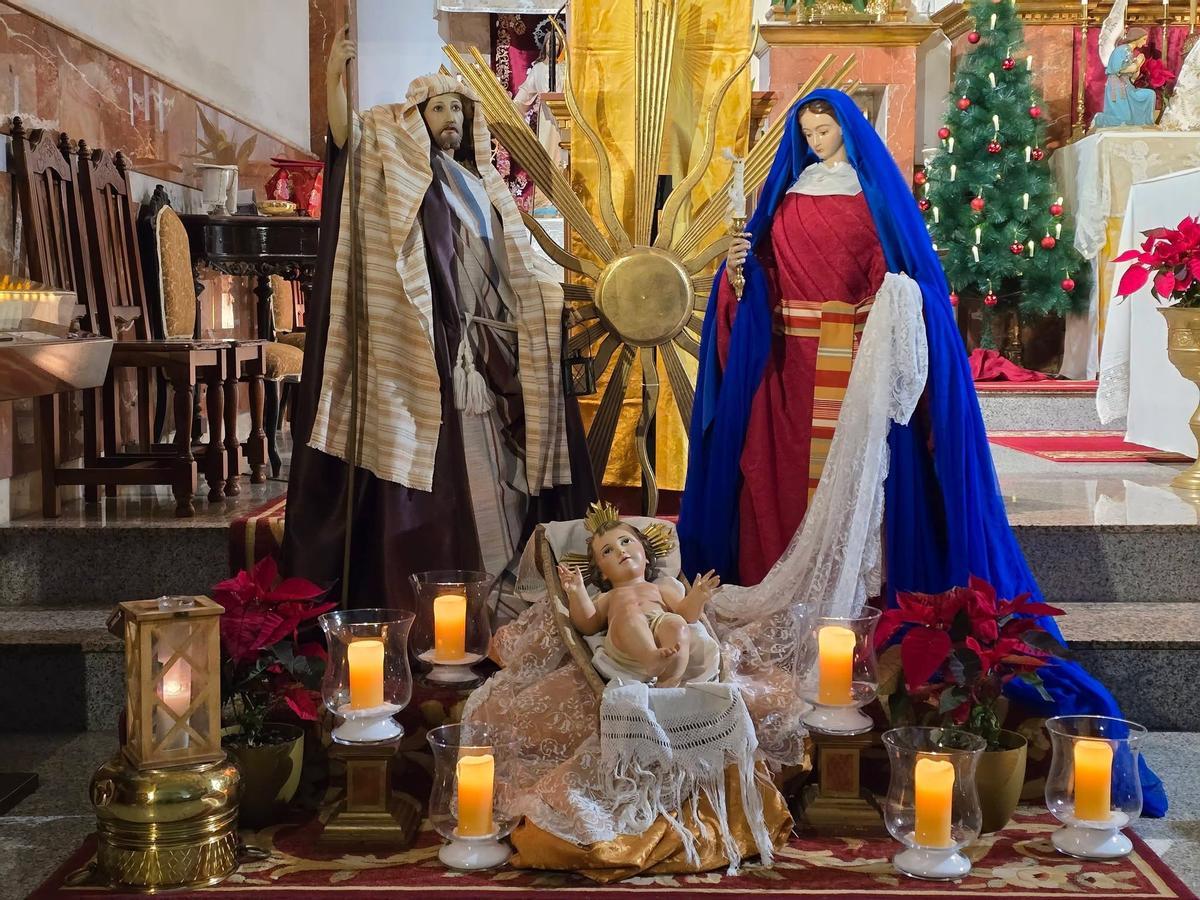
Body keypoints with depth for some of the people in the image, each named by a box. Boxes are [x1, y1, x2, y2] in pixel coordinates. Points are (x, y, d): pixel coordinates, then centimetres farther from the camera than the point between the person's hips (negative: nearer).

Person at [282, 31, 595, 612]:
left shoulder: (484, 186, 18)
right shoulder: (402, 173, 2)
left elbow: (518, 270, 24)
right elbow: (346, 138, -15)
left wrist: (563, 297, 20)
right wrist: (334, 79, -28)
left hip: (489, 349, 6)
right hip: (433, 348, -6)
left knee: (494, 465, 7)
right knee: (439, 465, -8)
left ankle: (499, 580, 16)